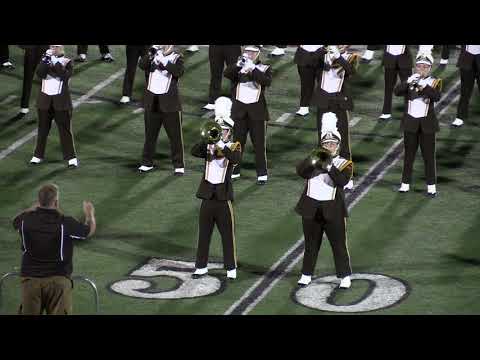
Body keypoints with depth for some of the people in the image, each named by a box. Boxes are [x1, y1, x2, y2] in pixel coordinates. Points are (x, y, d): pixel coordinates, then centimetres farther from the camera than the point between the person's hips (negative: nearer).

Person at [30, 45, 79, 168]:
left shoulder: (67, 62, -1)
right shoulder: (46, 60, 5)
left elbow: (65, 76, -19)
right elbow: (39, 74, -12)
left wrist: (55, 62, -23)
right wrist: (46, 58, -22)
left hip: (61, 101, -2)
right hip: (45, 100, 3)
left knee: (65, 130, -1)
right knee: (42, 129, 9)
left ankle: (71, 157, 4)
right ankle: (38, 155, 19)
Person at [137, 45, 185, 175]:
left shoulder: (177, 58, -1)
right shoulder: (153, 56, 6)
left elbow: (179, 72, -20)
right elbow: (142, 65, -11)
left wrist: (164, 63, -30)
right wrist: (151, 51, -24)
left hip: (169, 103, -3)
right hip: (152, 102, 3)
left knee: (175, 135, 1)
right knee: (150, 134, 11)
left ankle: (179, 165, 7)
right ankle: (147, 163, 22)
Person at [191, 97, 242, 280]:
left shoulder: (234, 146, 0)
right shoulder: (208, 146, 7)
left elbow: (236, 158, -23)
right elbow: (194, 151, -13)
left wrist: (221, 144, -27)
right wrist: (208, 139, -23)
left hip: (224, 199, -3)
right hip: (207, 198, 3)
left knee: (228, 236, 2)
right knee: (203, 235, 9)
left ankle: (231, 269, 9)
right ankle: (201, 267, 17)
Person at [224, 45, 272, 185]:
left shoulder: (264, 68, 3)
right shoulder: (237, 67, 6)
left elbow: (267, 81, -17)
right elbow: (227, 74, -14)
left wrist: (252, 68, -25)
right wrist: (238, 64, -30)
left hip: (257, 111, -1)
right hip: (239, 110, 1)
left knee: (259, 143, 1)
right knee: (237, 141, 8)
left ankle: (262, 173, 7)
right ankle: (234, 170, 18)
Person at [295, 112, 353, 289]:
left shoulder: (344, 164, 0)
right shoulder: (313, 159, 6)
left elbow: (342, 181, -19)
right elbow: (300, 172, -13)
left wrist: (329, 167, -30)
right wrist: (313, 160, -26)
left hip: (333, 211, -2)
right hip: (311, 209, 2)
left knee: (339, 245, 1)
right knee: (311, 245, 12)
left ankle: (345, 276, 9)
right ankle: (306, 274, 21)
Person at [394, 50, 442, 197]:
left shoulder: (434, 82, -1)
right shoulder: (409, 81, 2)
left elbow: (436, 96, -20)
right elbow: (397, 91, -14)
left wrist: (423, 85, -31)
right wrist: (408, 82, -29)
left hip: (427, 124, -1)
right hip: (410, 122, 1)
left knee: (429, 155, 2)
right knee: (409, 154, 8)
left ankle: (431, 186, 7)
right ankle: (405, 183, 14)